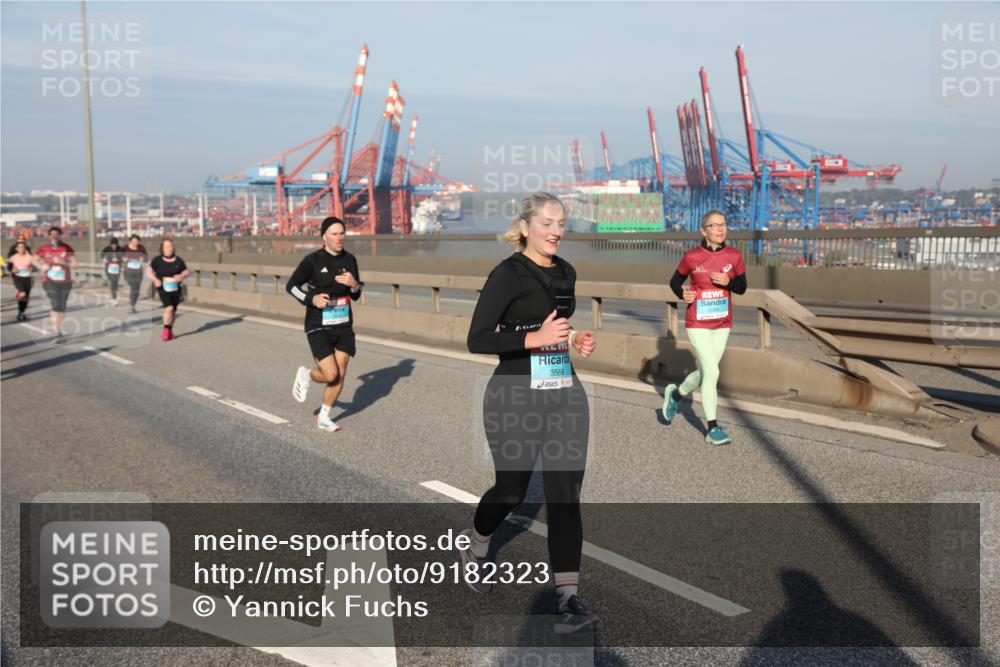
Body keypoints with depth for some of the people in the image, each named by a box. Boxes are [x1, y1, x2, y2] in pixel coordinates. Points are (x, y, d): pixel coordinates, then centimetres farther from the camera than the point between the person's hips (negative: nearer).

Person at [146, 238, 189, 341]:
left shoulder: (178, 260, 2)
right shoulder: (157, 260, -3)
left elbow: (186, 272, 9)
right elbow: (148, 271, 2)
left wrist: (181, 276, -14)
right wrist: (155, 279, -15)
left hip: (175, 289, 3)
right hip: (163, 289, -3)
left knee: (173, 311, 10)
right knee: (169, 308, -21)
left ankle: (170, 331, 29)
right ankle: (166, 331, -7)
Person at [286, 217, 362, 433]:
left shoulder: (349, 259, 4)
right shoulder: (312, 260, -10)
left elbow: (356, 296, 11)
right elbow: (291, 286, -1)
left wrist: (354, 284, -12)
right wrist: (311, 299, -18)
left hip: (343, 326, 5)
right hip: (318, 328, -5)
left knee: (340, 375, 3)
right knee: (330, 375, -12)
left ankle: (323, 416, 24)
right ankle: (305, 375, 23)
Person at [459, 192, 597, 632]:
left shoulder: (566, 273, 10)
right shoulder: (507, 274, -10)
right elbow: (476, 340, -16)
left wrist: (576, 341, 5)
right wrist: (534, 338, -26)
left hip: (565, 394, 5)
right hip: (516, 397, -5)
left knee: (565, 493, 0)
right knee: (512, 489, 9)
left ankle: (569, 596, 5)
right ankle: (475, 545, 41)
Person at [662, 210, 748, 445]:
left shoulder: (734, 256, -3)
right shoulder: (691, 257, -10)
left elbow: (742, 287, 5)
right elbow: (675, 281, 3)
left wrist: (728, 282, -16)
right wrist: (682, 294, -17)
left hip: (722, 324, 4)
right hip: (697, 324, -4)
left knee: (705, 372, 12)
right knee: (712, 372, -11)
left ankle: (675, 394, 43)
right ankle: (712, 429, 2)